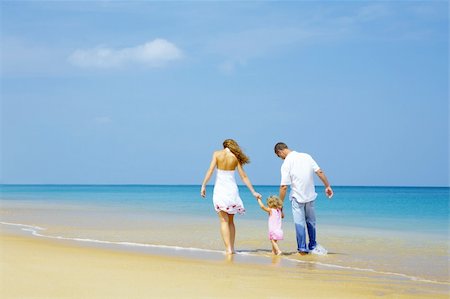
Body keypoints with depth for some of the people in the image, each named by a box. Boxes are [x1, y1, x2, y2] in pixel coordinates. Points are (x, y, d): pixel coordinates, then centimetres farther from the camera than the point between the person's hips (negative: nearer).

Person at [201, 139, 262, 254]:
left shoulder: (217, 154, 0)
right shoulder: (235, 157, 4)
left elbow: (210, 170, -9)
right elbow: (244, 177, 5)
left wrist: (203, 186, -6)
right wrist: (253, 192, 10)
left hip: (220, 189, -2)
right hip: (232, 190, 2)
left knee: (224, 221, -1)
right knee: (231, 221, 15)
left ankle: (228, 248, -9)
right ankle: (232, 248, 13)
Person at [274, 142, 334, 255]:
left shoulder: (286, 164, -12)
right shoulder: (306, 156, 1)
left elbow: (284, 186, -14)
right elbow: (320, 172, -2)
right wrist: (327, 186, 6)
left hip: (297, 197, -5)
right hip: (310, 195, 5)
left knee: (299, 222, 4)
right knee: (311, 222, 17)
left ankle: (302, 248, 3)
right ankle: (312, 246, 28)